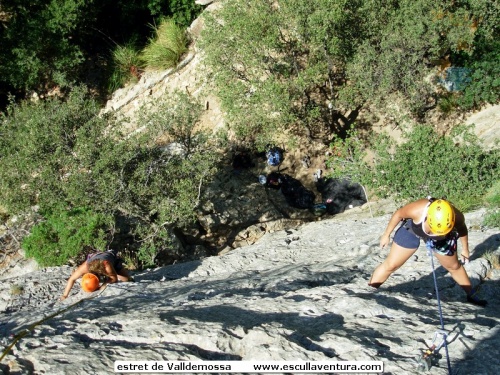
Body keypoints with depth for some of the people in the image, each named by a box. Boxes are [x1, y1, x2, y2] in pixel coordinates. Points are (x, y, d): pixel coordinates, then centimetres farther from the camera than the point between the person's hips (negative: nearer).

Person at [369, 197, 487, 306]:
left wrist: (465, 249, 7)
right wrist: (386, 234, -9)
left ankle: (472, 296, 39)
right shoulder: (417, 210, -43)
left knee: (454, 267, 17)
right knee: (391, 265, -1)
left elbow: (462, 229, -9)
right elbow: (398, 214, -21)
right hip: (412, 230, -2)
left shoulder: (457, 217, -34)